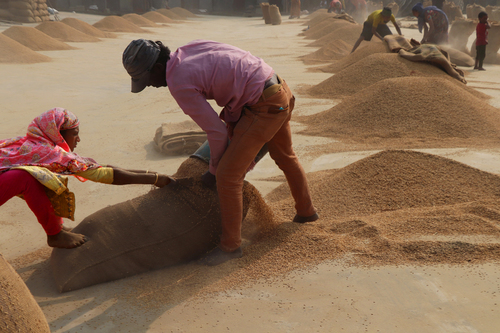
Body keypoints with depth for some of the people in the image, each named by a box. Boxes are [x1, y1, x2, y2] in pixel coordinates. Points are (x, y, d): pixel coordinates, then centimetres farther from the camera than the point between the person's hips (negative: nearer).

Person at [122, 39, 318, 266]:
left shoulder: (178, 83, -14)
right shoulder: (193, 47, 10)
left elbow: (217, 131, -11)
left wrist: (214, 170, 5)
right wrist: (230, 121, 21)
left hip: (263, 108, -10)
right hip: (281, 92, 10)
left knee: (228, 174, -5)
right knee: (284, 156, 30)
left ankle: (231, 244, 9)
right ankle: (306, 211, 51)